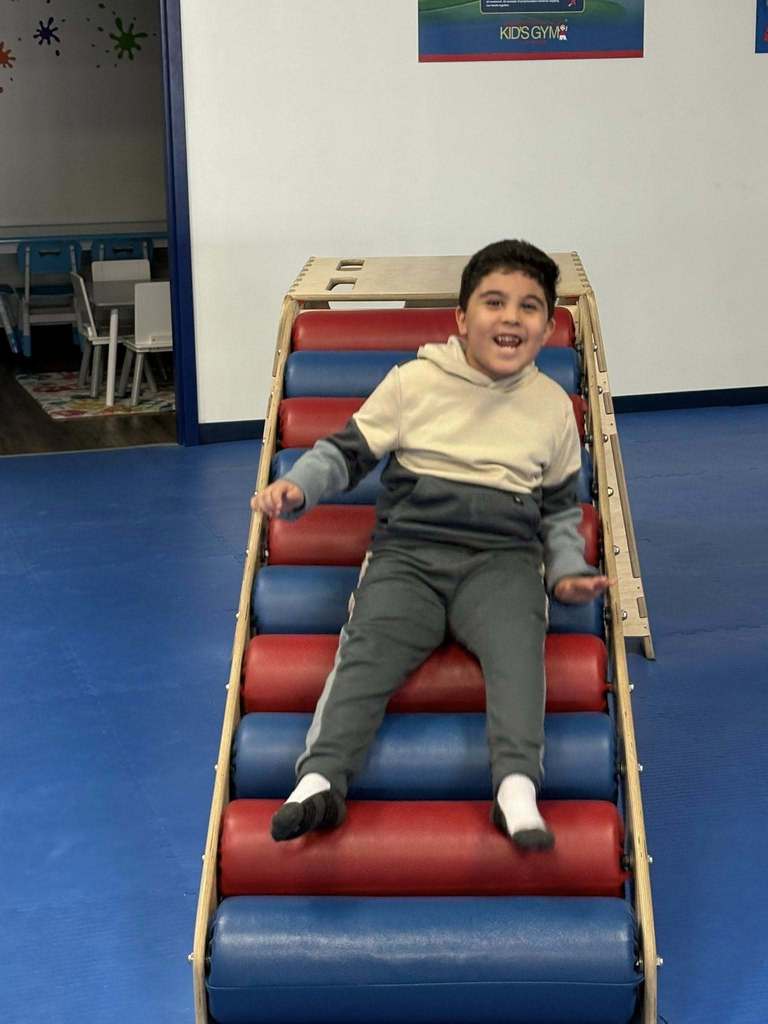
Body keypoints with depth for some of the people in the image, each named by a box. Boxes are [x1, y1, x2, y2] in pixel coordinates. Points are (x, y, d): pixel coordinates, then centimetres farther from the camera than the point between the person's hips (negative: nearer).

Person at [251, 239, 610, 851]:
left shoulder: (553, 405, 17)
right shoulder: (414, 382, 9)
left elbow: (561, 506, 26)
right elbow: (348, 451, 12)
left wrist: (566, 571, 9)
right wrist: (297, 487, -8)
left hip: (502, 559, 1)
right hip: (408, 551, -1)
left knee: (517, 644, -30)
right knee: (371, 644, -28)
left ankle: (518, 787, -42)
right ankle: (321, 780, -39)